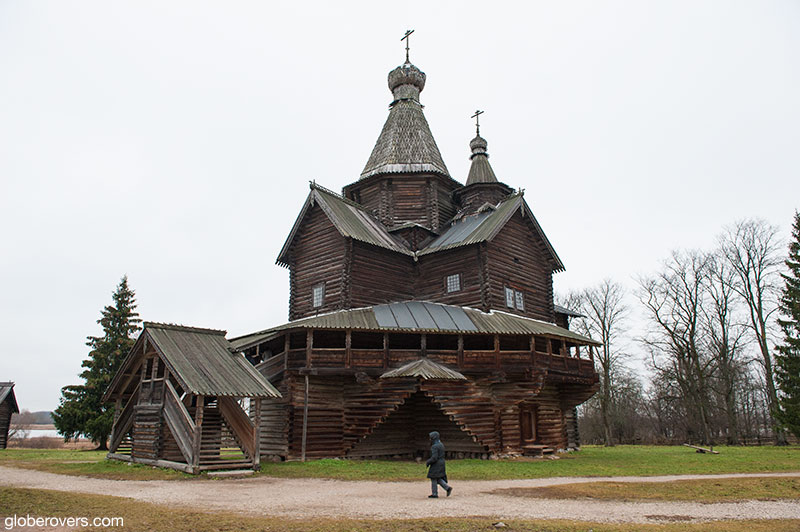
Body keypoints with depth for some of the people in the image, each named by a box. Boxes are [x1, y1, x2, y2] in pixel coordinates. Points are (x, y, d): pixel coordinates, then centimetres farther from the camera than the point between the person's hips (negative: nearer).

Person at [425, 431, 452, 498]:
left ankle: (434, 494, 9)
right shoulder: (441, 444, 10)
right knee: (438, 479, 15)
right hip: (441, 464, 9)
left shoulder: (434, 446, -19)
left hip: (436, 464, -9)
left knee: (433, 479, 3)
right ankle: (447, 488, 2)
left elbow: (434, 458, -24)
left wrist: (428, 462, -9)